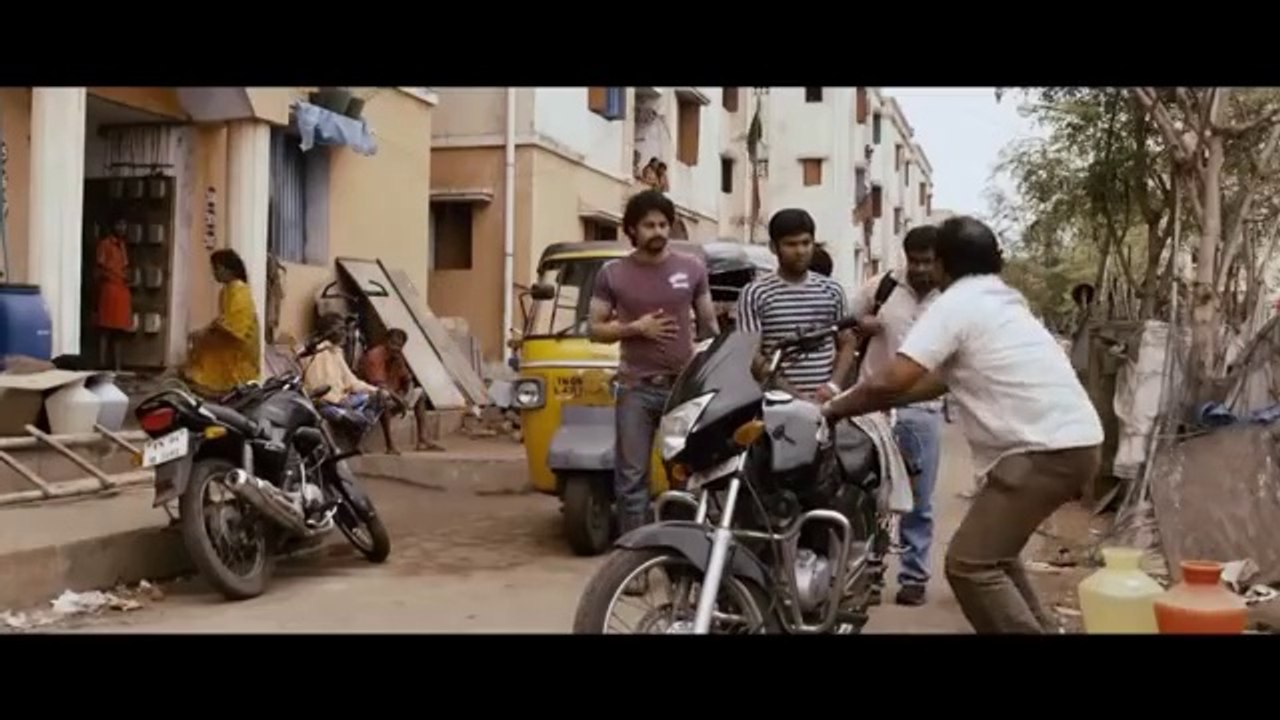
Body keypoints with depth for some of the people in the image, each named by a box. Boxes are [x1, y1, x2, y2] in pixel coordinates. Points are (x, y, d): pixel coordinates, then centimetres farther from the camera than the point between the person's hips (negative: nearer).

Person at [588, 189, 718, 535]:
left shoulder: (692, 268, 5)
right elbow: (595, 329, 5)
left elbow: (710, 324, 11)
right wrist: (634, 328, -11)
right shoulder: (613, 273, 2)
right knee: (631, 477, 2)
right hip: (636, 388, 0)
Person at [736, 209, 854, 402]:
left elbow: (847, 345, 16)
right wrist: (792, 393, -16)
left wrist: (833, 384, -4)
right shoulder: (755, 294, -1)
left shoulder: (832, 291, 11)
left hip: (826, 401, 3)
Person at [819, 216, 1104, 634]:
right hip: (1075, 442, 10)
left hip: (1047, 450, -10)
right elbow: (941, 380, 22)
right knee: (994, 551, 25)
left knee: (969, 565, -10)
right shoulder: (998, 301, 21)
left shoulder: (955, 303, -9)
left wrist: (834, 409, -1)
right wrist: (855, 400, 18)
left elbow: (892, 382, -17)